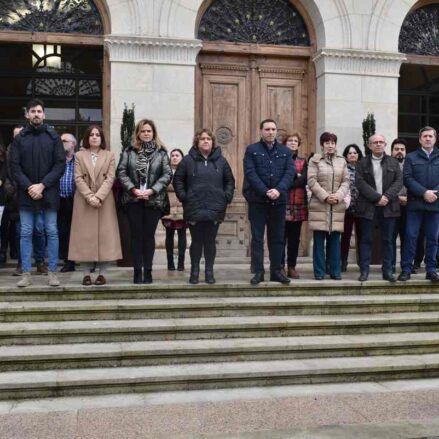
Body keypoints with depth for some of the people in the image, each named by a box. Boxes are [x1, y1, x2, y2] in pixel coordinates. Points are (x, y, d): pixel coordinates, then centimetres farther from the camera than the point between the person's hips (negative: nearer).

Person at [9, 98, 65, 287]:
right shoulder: (19, 138, 5)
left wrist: (42, 185, -12)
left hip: (49, 193, -1)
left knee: (52, 232, 3)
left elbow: (61, 164, -3)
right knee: (25, 233, 4)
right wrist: (29, 187, -12)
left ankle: (52, 272, 10)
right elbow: (14, 166, 1)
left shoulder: (53, 136, 2)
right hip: (26, 193, 1)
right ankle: (26, 273, 11)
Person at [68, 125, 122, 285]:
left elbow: (110, 178, -2)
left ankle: (102, 273, 3)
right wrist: (89, 196, -14)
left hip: (104, 201, 0)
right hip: (84, 201, 0)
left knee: (104, 235, -2)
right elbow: (78, 179, 0)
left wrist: (98, 196, -14)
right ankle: (86, 274, 3)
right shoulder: (79, 155, 10)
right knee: (85, 236, -1)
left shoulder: (109, 155, 9)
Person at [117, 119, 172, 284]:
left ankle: (148, 270, 10)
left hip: (153, 200, 0)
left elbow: (167, 174, -2)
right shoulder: (129, 151, 6)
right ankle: (137, 271, 9)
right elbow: (121, 172, 0)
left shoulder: (161, 152, 4)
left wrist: (152, 190, -12)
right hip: (134, 199, 0)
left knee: (149, 235, 4)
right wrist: (133, 189, -12)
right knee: (136, 235, 3)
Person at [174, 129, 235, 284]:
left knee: (210, 241, 6)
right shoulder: (188, 160, 2)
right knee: (196, 241, 5)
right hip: (194, 210, -1)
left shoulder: (221, 160, 8)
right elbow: (178, 179, 4)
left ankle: (209, 272, 17)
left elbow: (230, 181, 12)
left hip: (215, 209, 1)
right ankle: (194, 271, 16)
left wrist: (226, 197, 1)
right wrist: (183, 196, -5)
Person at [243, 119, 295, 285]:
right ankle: (258, 272, 6)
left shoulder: (285, 151, 11)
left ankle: (276, 271, 15)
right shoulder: (251, 150, 3)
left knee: (277, 237, 7)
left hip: (279, 200, 3)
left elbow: (290, 172, -1)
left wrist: (279, 190, -17)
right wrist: (265, 192, -19)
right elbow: (250, 173, -8)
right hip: (257, 200, -3)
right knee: (257, 237, 0)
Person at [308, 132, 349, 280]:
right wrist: (325, 196, -13)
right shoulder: (315, 160, 5)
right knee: (319, 241, -1)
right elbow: (312, 181, -4)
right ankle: (319, 272, 5)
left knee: (335, 240, 4)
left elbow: (346, 182, 8)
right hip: (319, 205, -3)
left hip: (337, 206, 3)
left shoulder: (342, 161, 15)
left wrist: (338, 195, -9)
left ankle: (335, 271, 11)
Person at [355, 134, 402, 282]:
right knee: (366, 239, 2)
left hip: (388, 206, 2)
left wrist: (387, 196, -13)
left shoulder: (393, 162, 11)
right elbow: (360, 183, -6)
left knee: (388, 240, 4)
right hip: (368, 207, -1)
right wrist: (377, 197, -15)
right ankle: (364, 271, 5)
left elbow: (399, 181, 3)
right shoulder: (362, 163, 6)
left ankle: (387, 271, 10)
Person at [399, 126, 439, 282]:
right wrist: (424, 192, -14)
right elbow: (407, 179, -3)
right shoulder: (411, 157, 8)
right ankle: (406, 269, 2)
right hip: (415, 204, -1)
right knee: (410, 236, -3)